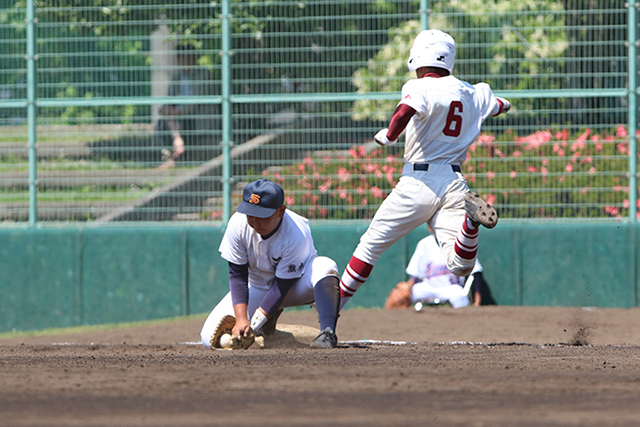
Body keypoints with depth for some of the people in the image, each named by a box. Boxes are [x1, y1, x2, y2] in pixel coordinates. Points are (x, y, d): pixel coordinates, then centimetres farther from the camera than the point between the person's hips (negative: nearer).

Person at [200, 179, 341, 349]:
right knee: (210, 338, -11)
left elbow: (283, 285, -27)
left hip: (294, 286, -4)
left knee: (325, 267, -38)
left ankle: (327, 333, -43)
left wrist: (255, 323, -33)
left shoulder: (296, 234, -32)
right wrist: (241, 319, -26)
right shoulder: (238, 223, -22)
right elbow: (237, 275, -15)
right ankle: (270, 316, 13)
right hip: (257, 288, 4)